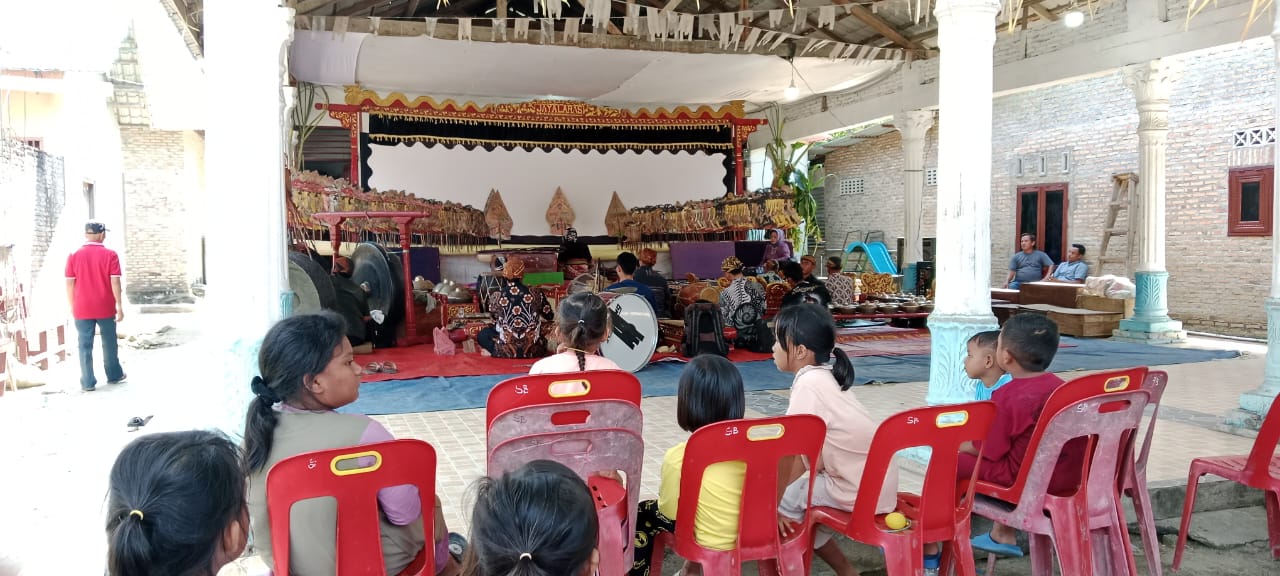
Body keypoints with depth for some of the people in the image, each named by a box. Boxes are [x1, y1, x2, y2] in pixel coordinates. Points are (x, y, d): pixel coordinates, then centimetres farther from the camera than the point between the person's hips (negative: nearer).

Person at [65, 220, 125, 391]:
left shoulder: (74, 256, -2)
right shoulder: (110, 255, -7)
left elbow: (70, 283, 0)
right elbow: (115, 282, -10)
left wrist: (72, 306, 10)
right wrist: (119, 306, -6)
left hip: (82, 309, 1)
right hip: (105, 308, -1)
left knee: (85, 346, 4)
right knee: (109, 343, 14)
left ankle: (88, 383, 6)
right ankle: (114, 375, 26)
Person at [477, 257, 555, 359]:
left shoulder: (496, 296, -9)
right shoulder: (535, 295, -6)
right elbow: (549, 316, 12)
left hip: (506, 352, -3)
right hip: (533, 352, 3)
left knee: (482, 334, 24)